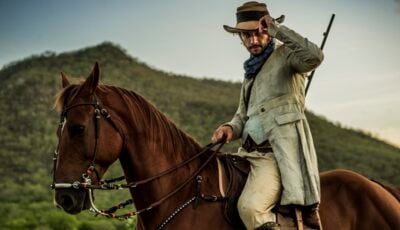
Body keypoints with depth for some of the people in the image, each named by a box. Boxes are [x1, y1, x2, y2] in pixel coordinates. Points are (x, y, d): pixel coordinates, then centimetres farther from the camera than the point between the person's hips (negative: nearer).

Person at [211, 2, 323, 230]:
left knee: (250, 206, -31)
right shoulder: (251, 71, 26)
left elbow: (314, 56, -20)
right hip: (251, 151, 9)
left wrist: (277, 28, -13)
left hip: (281, 151, -9)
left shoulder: (285, 53, 3)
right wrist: (231, 128, 5)